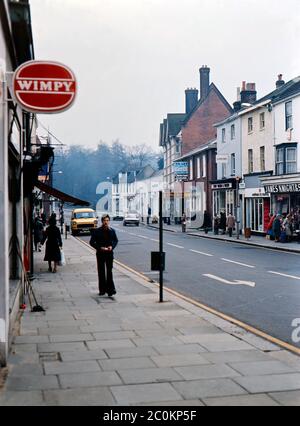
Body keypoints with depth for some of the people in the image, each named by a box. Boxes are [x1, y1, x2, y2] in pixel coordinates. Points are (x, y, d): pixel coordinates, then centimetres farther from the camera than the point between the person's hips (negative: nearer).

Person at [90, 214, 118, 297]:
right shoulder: (97, 231, -4)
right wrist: (100, 248, -14)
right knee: (101, 272, 7)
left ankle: (110, 289, -4)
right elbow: (92, 242, -2)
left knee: (109, 272, -3)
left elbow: (116, 240, 14)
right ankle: (102, 290, 16)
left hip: (109, 253, 0)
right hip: (100, 254, 0)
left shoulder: (112, 231, 1)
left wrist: (112, 246, -6)